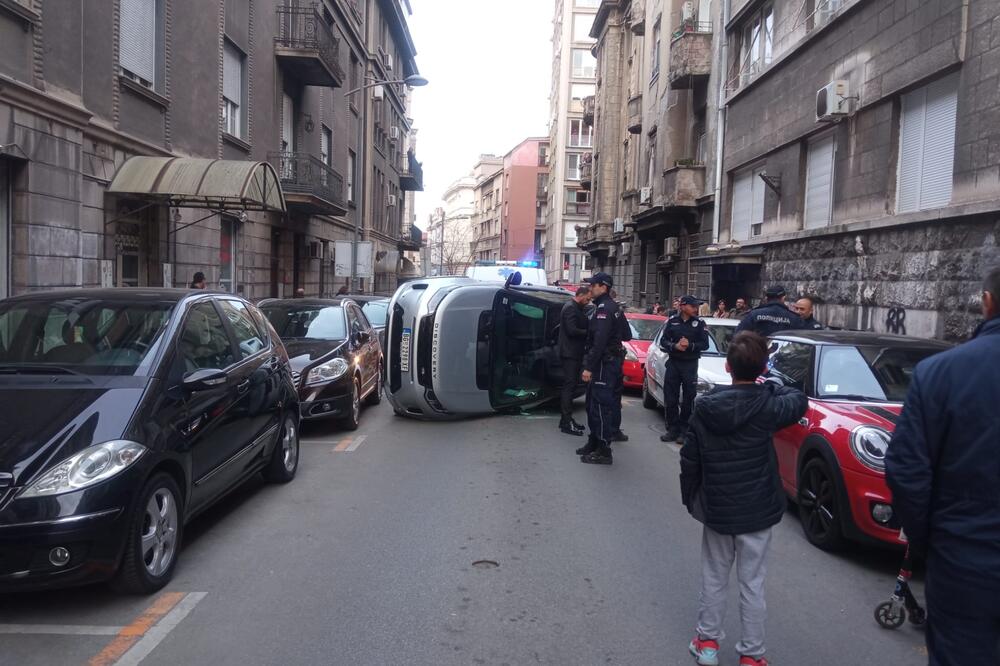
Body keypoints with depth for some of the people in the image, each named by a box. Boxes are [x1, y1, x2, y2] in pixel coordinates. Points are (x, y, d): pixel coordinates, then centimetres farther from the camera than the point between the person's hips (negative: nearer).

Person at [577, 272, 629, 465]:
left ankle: (604, 451, -6)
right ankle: (595, 442, 27)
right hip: (612, 360, 11)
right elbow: (627, 335, 22)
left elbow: (599, 341, -24)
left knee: (601, 405, -8)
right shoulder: (613, 307, 17)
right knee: (593, 404, 17)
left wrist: (589, 366, -24)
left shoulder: (604, 308, -15)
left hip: (604, 363, -11)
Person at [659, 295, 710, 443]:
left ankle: (684, 430, 8)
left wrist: (690, 345, -18)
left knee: (688, 399, 0)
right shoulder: (672, 321, 5)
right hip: (673, 363, 1)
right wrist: (675, 346, -15)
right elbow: (663, 342, 3)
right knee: (670, 399, 2)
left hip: (690, 364, -1)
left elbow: (705, 344, -2)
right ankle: (672, 429, 11)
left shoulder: (699, 323, 2)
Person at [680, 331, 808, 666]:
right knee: (752, 584, 10)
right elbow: (799, 401, 5)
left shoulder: (706, 406, -10)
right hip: (756, 511, -1)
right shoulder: (767, 405, -16)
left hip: (715, 509, 2)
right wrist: (771, 385, 18)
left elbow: (689, 459, -4)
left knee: (713, 578, 17)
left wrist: (690, 498, 9)